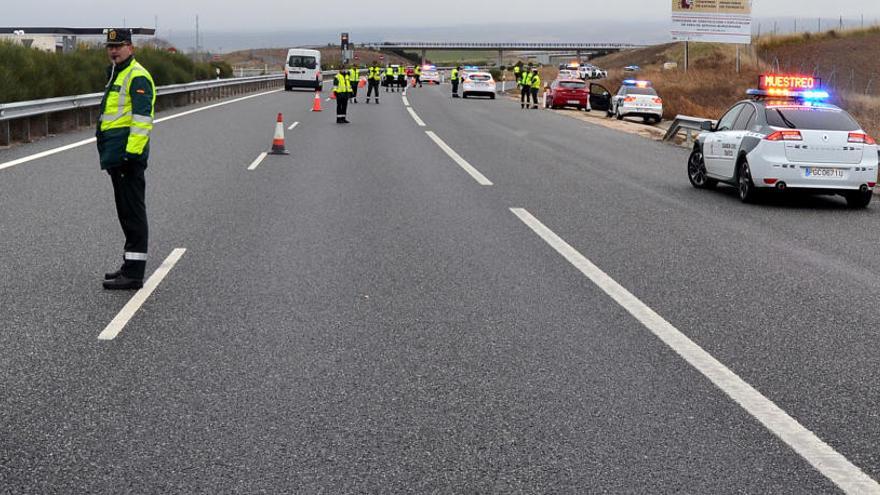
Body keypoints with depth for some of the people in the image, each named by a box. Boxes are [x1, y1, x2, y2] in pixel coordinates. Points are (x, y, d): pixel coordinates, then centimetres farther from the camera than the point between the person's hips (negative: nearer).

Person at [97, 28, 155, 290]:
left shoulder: (137, 76, -12)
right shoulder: (117, 75, 21)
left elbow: (142, 118, -20)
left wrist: (132, 152, -25)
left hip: (128, 156, -11)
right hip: (116, 156, 11)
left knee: (133, 213, -9)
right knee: (126, 212, 16)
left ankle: (133, 273, -7)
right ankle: (131, 266, 25)